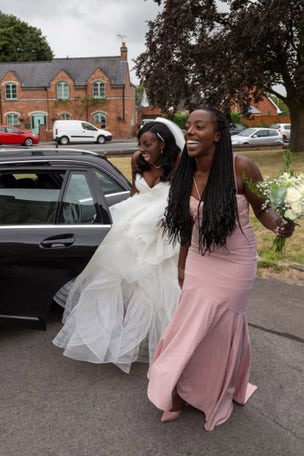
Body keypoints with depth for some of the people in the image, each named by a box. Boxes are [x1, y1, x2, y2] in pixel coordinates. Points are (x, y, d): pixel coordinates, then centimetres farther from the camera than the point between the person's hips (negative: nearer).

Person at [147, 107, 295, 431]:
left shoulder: (241, 167, -19)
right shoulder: (185, 174, -5)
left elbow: (263, 209, -7)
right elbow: (188, 225, 6)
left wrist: (279, 225, -30)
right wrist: (182, 265, 13)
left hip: (234, 263, -3)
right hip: (199, 262, 4)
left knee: (205, 326, 5)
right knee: (193, 324, 11)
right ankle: (184, 390, 32)